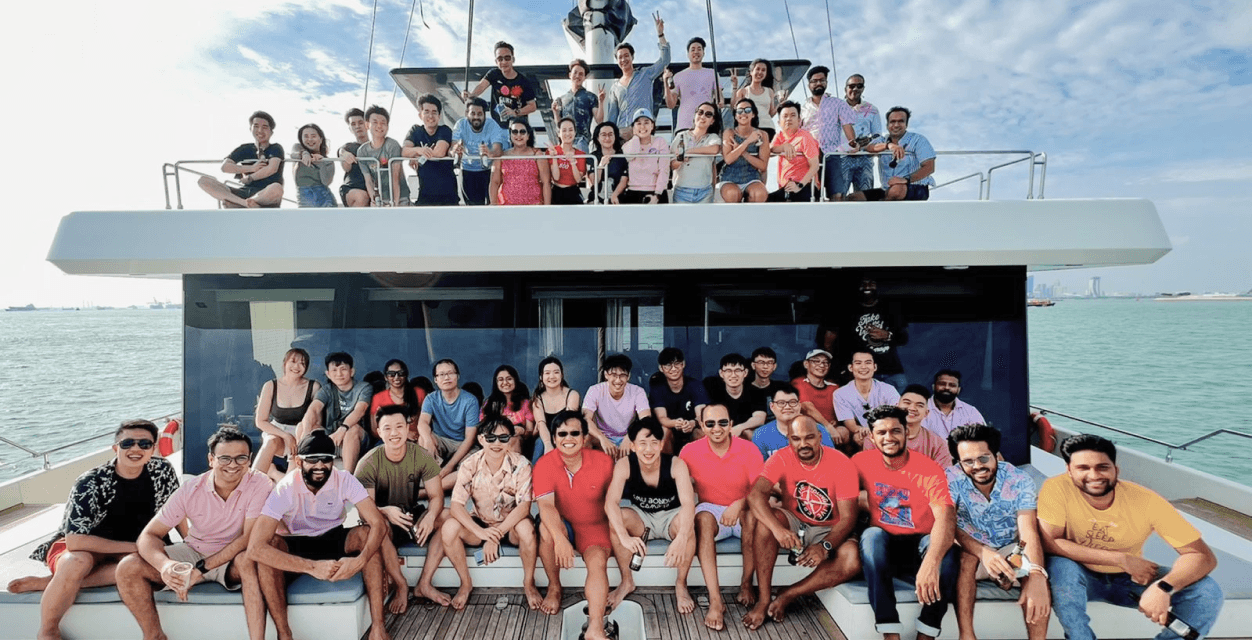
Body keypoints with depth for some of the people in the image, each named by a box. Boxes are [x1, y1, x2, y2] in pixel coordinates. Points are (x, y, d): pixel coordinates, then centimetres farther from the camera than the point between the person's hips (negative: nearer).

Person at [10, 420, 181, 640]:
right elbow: (75, 541, -28)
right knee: (80, 561, -38)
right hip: (77, 547, -3)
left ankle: (46, 583, -18)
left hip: (125, 552, 3)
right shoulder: (91, 484, -22)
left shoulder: (163, 471, -12)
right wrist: (134, 546, -26)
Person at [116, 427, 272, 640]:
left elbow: (250, 539, -22)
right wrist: (165, 564, -34)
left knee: (248, 560, -38)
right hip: (193, 552, 4)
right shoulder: (191, 490, -11)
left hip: (233, 559, -4)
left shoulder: (259, 484, -20)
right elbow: (149, 535, -12)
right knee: (128, 567, -14)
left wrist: (201, 569, -28)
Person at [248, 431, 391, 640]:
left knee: (366, 534, -30)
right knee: (268, 546, -33)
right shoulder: (284, 489, -26)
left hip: (335, 539, 1)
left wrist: (361, 559, -46)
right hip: (298, 545, -1)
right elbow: (255, 548, -37)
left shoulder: (345, 480, -21)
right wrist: (312, 567, -45)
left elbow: (378, 523, -26)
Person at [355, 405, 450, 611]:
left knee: (447, 517, -25)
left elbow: (436, 496, -13)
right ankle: (400, 586, -17)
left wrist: (430, 516, -37)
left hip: (412, 516, 3)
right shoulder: (368, 464, -16)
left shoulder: (422, 456, -10)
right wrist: (386, 511, -43)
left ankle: (424, 584, -14)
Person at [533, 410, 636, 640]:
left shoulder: (603, 462, -12)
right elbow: (545, 505, -28)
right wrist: (560, 539, -44)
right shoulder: (545, 465, -16)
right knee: (546, 527, -31)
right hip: (562, 525, 0)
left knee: (598, 561, -27)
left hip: (594, 527, 0)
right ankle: (554, 587, -8)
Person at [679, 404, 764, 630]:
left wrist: (739, 504, -32)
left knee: (753, 513, -34)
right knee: (703, 518, -34)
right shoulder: (690, 451, -6)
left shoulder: (749, 450, -8)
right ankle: (715, 600, -37)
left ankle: (746, 584, -14)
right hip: (712, 511, 0)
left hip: (742, 514, 0)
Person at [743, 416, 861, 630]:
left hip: (829, 531, 0)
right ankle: (763, 599, -20)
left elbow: (848, 517, -19)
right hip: (795, 524, 0)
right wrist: (778, 529, -47)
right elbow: (755, 495, -31)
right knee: (766, 520, -32)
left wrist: (825, 547, -35)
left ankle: (787, 595, -15)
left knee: (853, 562, -30)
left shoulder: (841, 464, -18)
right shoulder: (782, 459, -16)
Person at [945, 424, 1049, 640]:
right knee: (964, 555, -34)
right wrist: (984, 553, -47)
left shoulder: (1020, 480, -16)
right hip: (973, 552, -1)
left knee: (1039, 576, -30)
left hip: (1012, 551, 1)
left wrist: (1037, 576, -45)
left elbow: (1029, 532, -26)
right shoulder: (951, 479, -18)